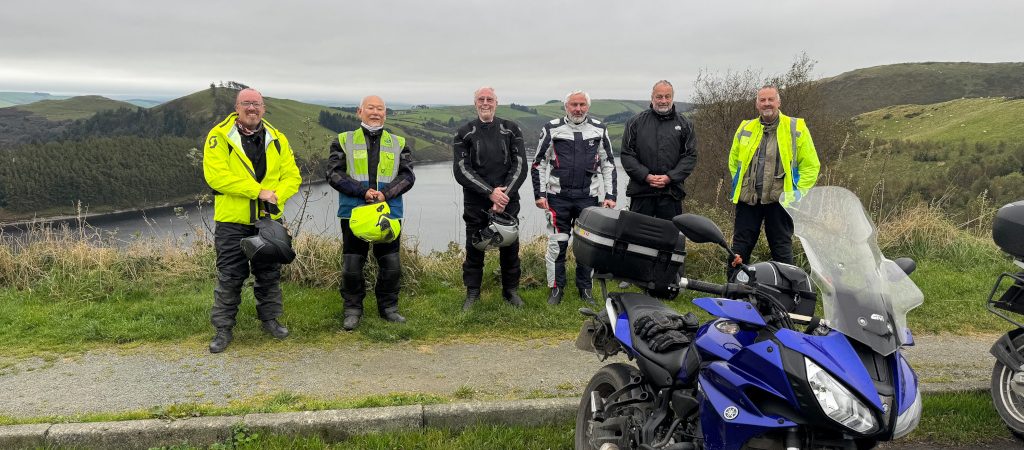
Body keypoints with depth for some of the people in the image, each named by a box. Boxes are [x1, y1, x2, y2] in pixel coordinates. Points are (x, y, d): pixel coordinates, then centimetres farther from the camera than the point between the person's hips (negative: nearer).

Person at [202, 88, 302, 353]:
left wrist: (277, 195, -17)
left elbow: (292, 176, 4)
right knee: (229, 277, 3)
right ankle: (223, 328, 16)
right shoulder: (220, 137, -6)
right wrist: (258, 191, -21)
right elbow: (216, 175, -18)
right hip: (232, 222, -3)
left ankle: (270, 319, 31)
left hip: (269, 220, 4)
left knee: (270, 273, 14)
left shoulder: (277, 139, 6)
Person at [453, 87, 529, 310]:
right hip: (475, 204, -1)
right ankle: (472, 293, 19)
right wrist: (490, 192, -16)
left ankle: (511, 290, 22)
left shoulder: (511, 130, 6)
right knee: (474, 248, 5)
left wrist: (505, 196, -12)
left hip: (508, 202, 1)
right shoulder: (464, 134, 3)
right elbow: (462, 170, -7)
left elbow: (520, 166, -1)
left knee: (510, 247, 7)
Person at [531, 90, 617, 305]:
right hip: (558, 196, -1)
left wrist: (610, 195, 5)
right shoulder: (552, 129, 2)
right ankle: (556, 288, 13)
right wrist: (540, 194, -2)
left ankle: (585, 288, 21)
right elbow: (539, 163, 5)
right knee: (557, 244, 1)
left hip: (589, 197, 2)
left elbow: (609, 164, 11)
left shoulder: (599, 130, 7)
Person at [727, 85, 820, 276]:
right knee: (740, 248, 7)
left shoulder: (796, 128, 1)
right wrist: (740, 185, 12)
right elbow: (734, 161, 23)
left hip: (779, 200, -3)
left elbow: (811, 166, 2)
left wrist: (796, 193, -5)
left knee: (782, 249, 6)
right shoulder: (745, 129, 11)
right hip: (747, 200, 3)